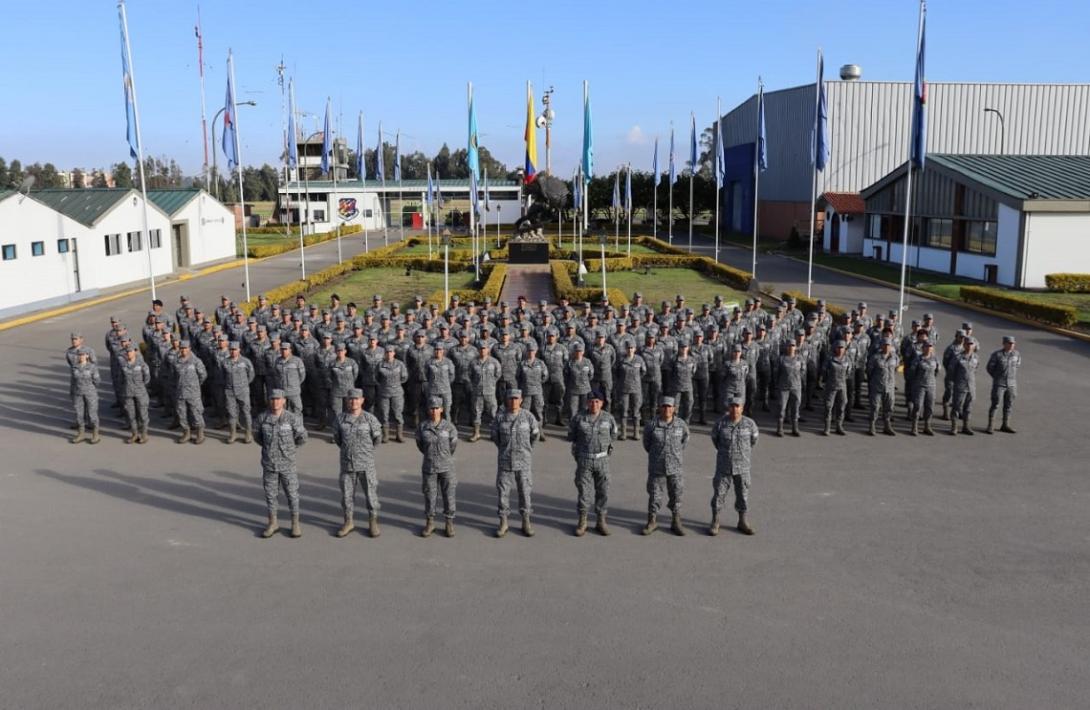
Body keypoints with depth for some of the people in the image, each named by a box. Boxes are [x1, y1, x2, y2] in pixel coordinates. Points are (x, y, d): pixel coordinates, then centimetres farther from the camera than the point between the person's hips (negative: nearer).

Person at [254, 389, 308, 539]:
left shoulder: (292, 418, -15)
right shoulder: (262, 417, -7)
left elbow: (302, 438, -4)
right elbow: (257, 435, 11)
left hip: (287, 463, -2)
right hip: (269, 463, 2)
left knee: (292, 494, 6)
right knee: (270, 494, 11)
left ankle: (295, 525, 19)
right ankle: (273, 524, 26)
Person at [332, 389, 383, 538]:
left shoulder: (370, 418, -10)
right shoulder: (339, 417, -4)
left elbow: (377, 437, 6)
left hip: (366, 464, -2)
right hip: (347, 463, 2)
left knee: (371, 493, 5)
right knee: (347, 494, 10)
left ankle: (373, 523, 18)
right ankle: (349, 522, 25)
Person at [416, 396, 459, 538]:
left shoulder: (449, 426, -9)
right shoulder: (422, 426, -6)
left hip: (446, 466, -1)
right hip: (429, 467, 1)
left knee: (448, 495, 5)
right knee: (429, 494, 8)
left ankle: (449, 524, 18)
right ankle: (430, 523, 22)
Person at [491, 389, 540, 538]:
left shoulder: (528, 416, -10)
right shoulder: (499, 417, -8)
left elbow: (534, 433, 8)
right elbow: (495, 436, 10)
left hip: (523, 461, 0)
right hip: (505, 461, 1)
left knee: (525, 491, 7)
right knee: (503, 491, 5)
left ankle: (526, 523, 20)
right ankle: (503, 523, 18)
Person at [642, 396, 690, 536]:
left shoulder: (681, 423, -6)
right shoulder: (652, 425, -10)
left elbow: (685, 437, 14)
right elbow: (646, 441, 8)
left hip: (675, 467, 1)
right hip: (656, 467, -1)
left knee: (676, 494, 7)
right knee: (654, 494, 6)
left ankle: (676, 523, 20)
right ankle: (652, 522, 19)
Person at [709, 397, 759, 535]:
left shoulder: (749, 423, -10)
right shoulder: (720, 423, -11)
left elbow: (754, 437, 11)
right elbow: (715, 438, 9)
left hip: (742, 466, 1)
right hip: (724, 465, -1)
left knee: (743, 494, 9)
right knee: (719, 493, 2)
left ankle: (742, 523, 24)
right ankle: (715, 522, 16)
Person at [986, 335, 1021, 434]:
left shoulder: (1017, 354, -1)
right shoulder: (996, 354, -13)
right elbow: (989, 367, -1)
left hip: (1011, 385, 4)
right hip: (999, 384, -4)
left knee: (1008, 405, 9)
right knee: (995, 404, -4)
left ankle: (1005, 425, 20)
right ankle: (990, 426, 4)